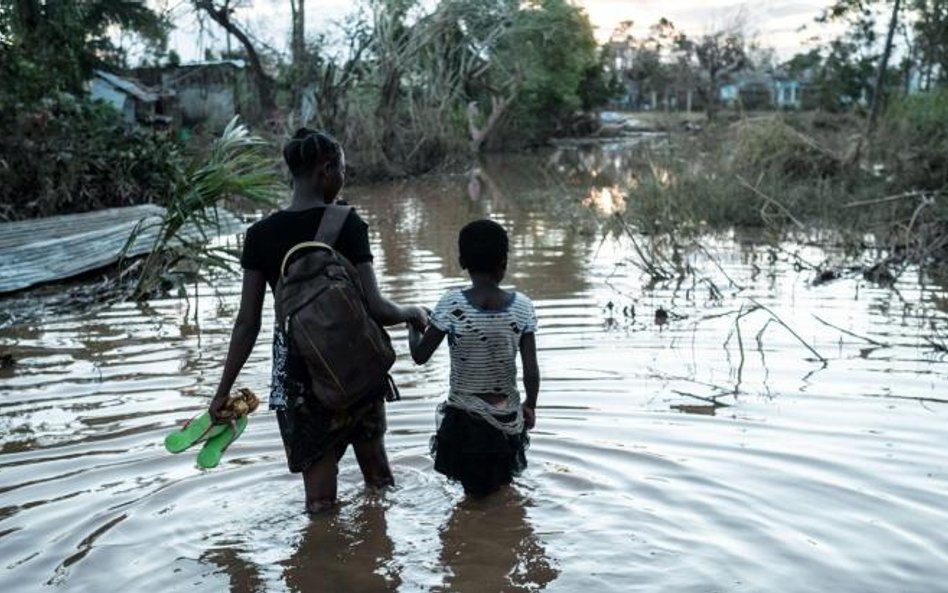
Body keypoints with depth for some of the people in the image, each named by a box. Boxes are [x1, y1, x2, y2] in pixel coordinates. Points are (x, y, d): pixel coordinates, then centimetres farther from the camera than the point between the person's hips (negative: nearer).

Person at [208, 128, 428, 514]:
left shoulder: (261, 235, -4)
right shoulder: (347, 225, -11)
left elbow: (247, 323, -4)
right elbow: (374, 308, -14)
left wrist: (223, 391, 3)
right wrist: (412, 314, 7)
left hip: (298, 374, 1)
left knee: (319, 496, 10)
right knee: (377, 471, 23)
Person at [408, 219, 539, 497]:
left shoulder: (452, 304, -16)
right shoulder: (521, 306, -11)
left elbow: (420, 355, -9)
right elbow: (531, 372, -9)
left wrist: (413, 324, 11)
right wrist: (530, 407, 10)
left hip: (464, 419, -2)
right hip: (507, 418, 2)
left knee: (475, 493, 15)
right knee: (502, 489, 23)